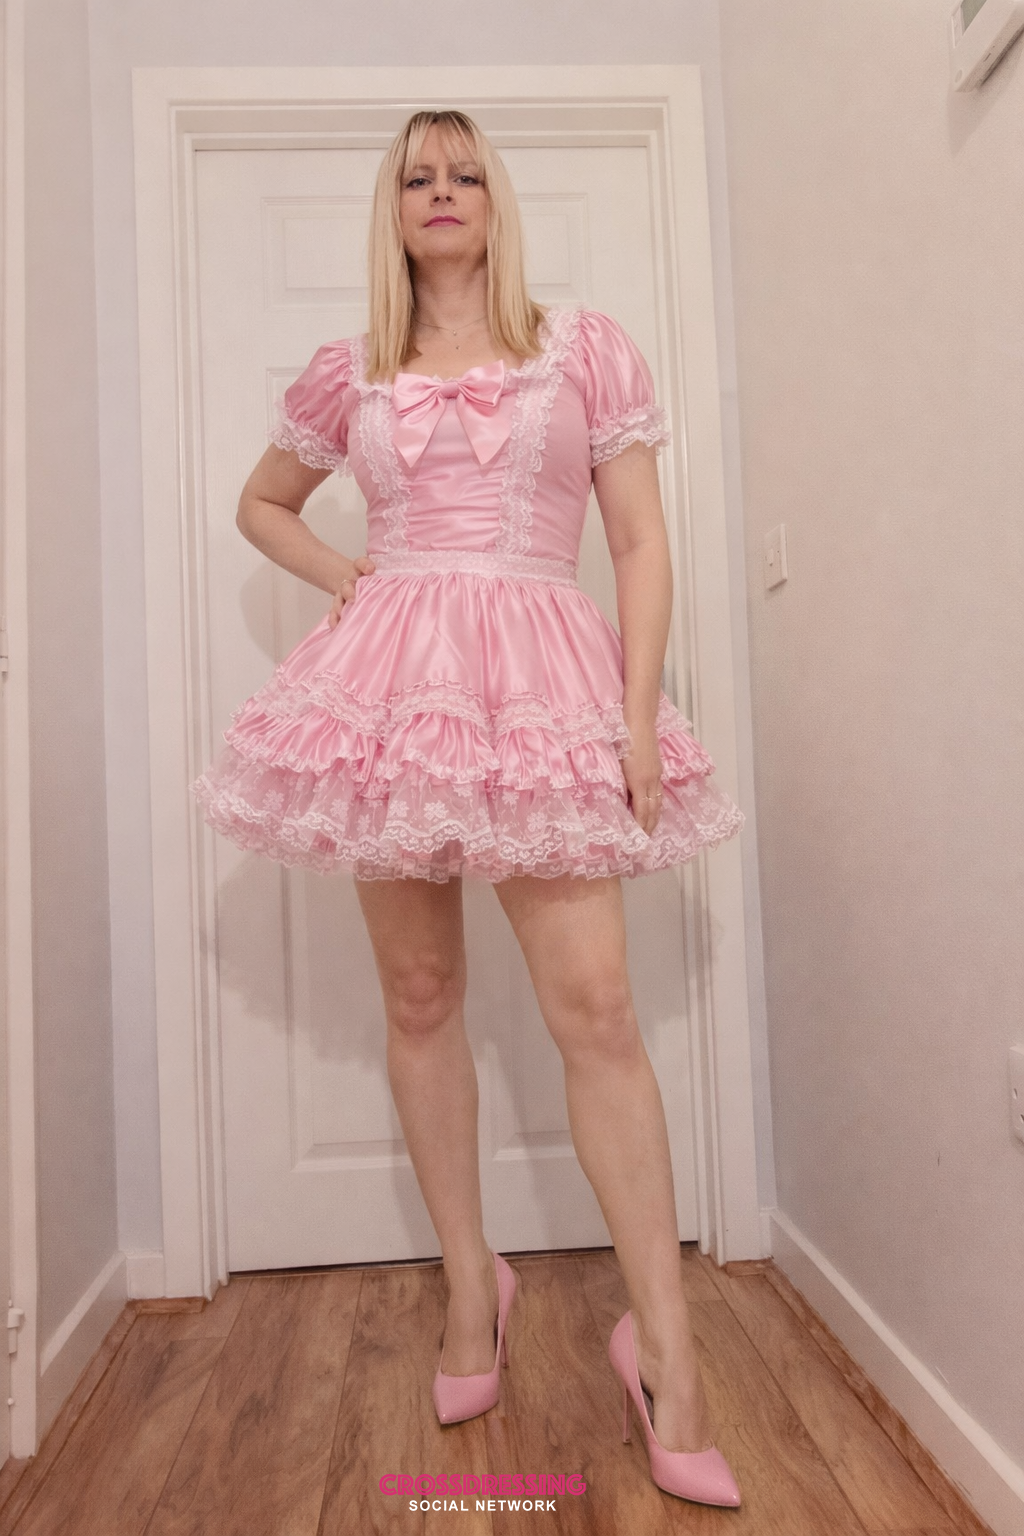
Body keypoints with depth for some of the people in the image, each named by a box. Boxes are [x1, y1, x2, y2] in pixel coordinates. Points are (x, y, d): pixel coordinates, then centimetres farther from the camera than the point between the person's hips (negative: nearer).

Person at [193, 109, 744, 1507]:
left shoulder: (585, 348, 10)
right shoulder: (350, 377, 16)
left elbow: (642, 544, 5)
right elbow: (262, 505, 30)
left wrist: (641, 713, -6)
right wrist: (348, 582, 10)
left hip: (542, 684, -2)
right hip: (392, 682, 3)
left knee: (594, 1001, -11)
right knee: (420, 997, 6)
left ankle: (667, 1350, 3)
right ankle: (472, 1285, 25)